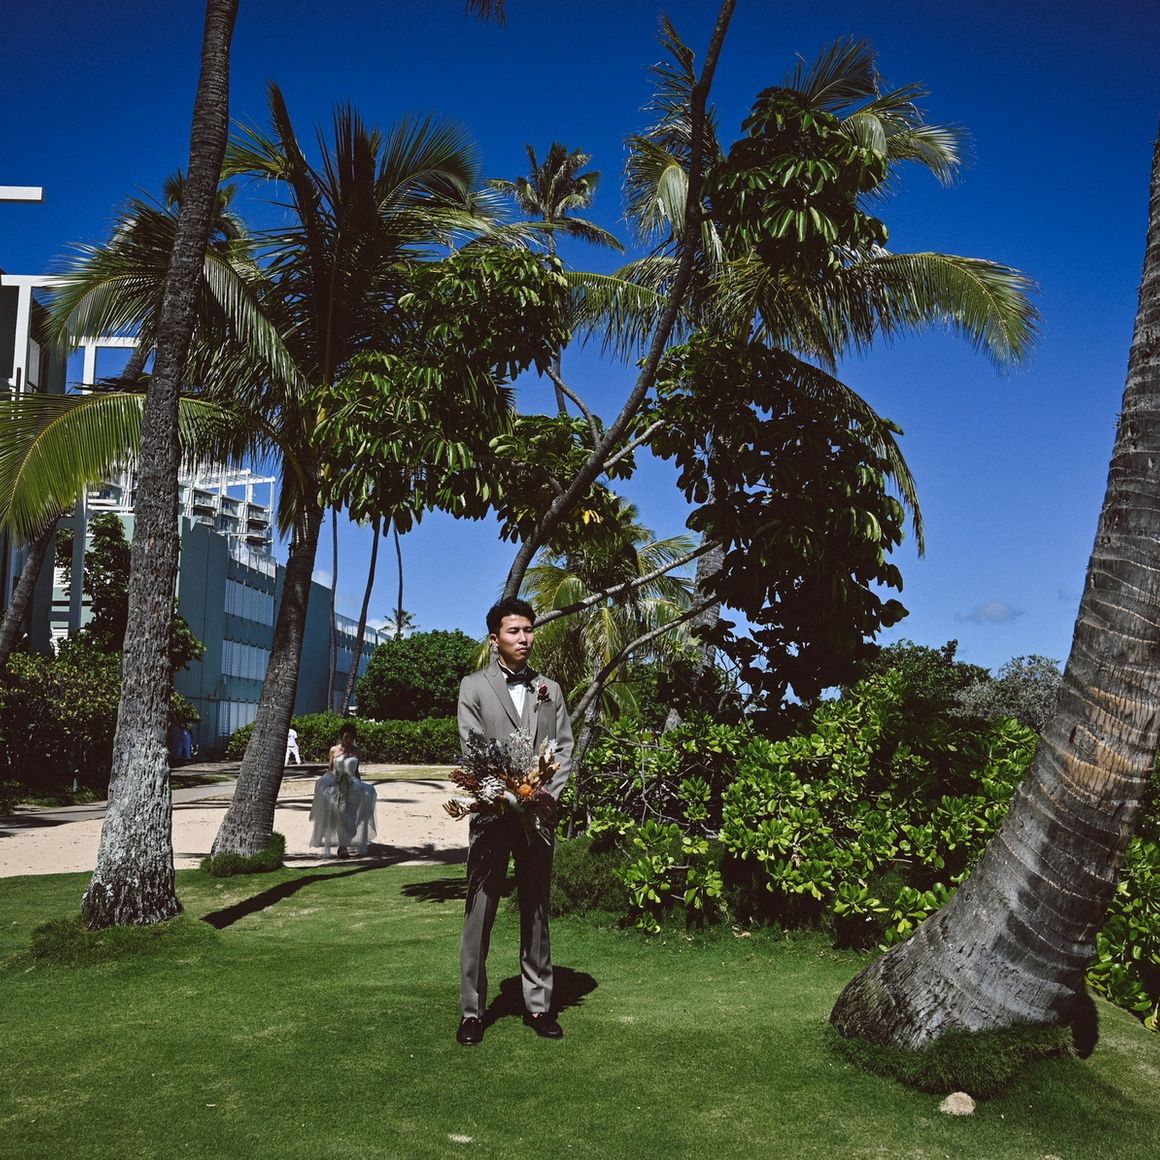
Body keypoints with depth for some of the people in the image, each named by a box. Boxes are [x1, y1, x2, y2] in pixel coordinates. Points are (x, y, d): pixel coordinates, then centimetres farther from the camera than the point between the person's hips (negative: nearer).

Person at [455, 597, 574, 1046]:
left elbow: (564, 746, 9)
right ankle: (472, 1010, 4)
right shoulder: (474, 686, 5)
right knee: (479, 912, -2)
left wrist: (549, 795, -7)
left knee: (536, 911, 8)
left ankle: (538, 1004, 15)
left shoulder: (549, 689, 15)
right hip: (492, 812, -3)